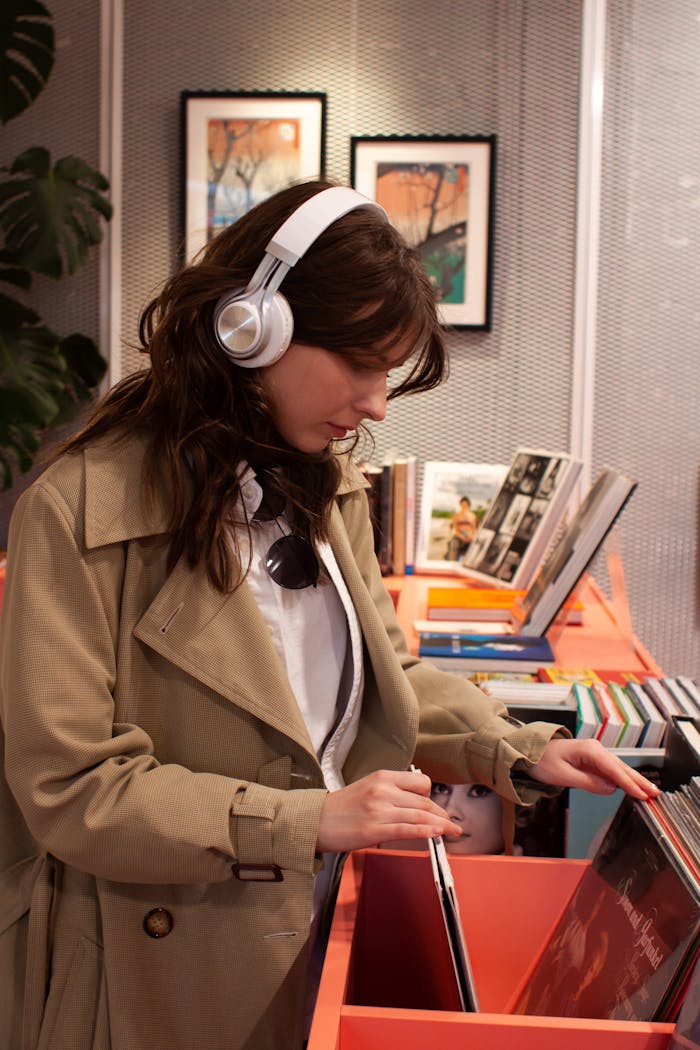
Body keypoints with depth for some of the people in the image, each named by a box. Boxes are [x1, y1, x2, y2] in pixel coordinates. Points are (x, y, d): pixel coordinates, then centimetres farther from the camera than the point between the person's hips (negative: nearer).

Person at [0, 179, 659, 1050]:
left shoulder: (327, 490, 4)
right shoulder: (80, 511, -19)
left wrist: (520, 753, -3)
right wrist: (308, 820, -27)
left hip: (323, 933, 7)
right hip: (167, 971, -6)